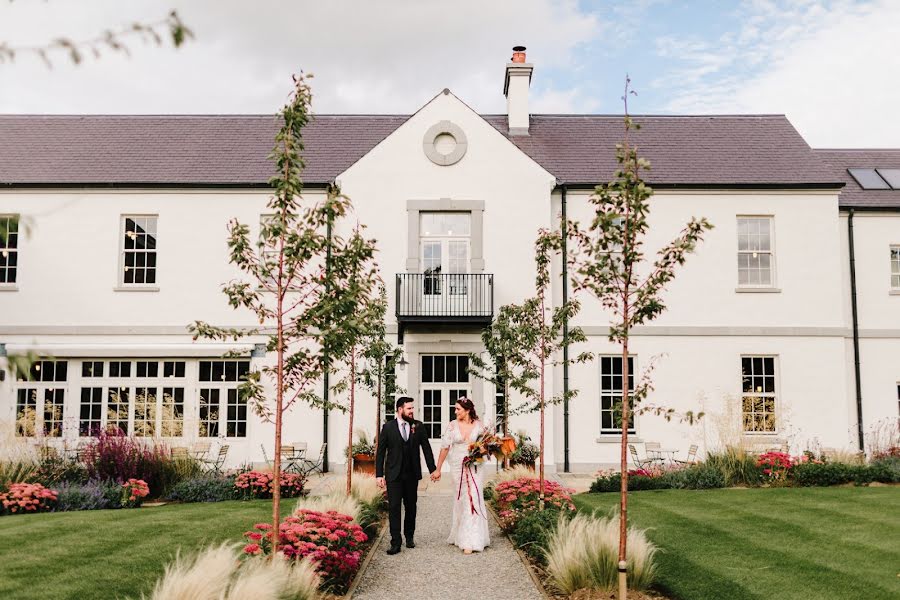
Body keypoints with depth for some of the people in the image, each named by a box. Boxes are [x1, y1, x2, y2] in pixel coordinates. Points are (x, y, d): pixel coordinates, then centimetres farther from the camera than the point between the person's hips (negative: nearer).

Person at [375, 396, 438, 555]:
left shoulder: (418, 426, 3)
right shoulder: (388, 427, -2)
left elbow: (426, 448, 6)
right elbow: (380, 452, 0)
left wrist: (433, 469, 2)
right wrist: (379, 474, -5)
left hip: (412, 474, 2)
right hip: (394, 474, -2)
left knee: (411, 506, 13)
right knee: (394, 507, -6)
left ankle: (409, 536, 30)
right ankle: (395, 543, -3)